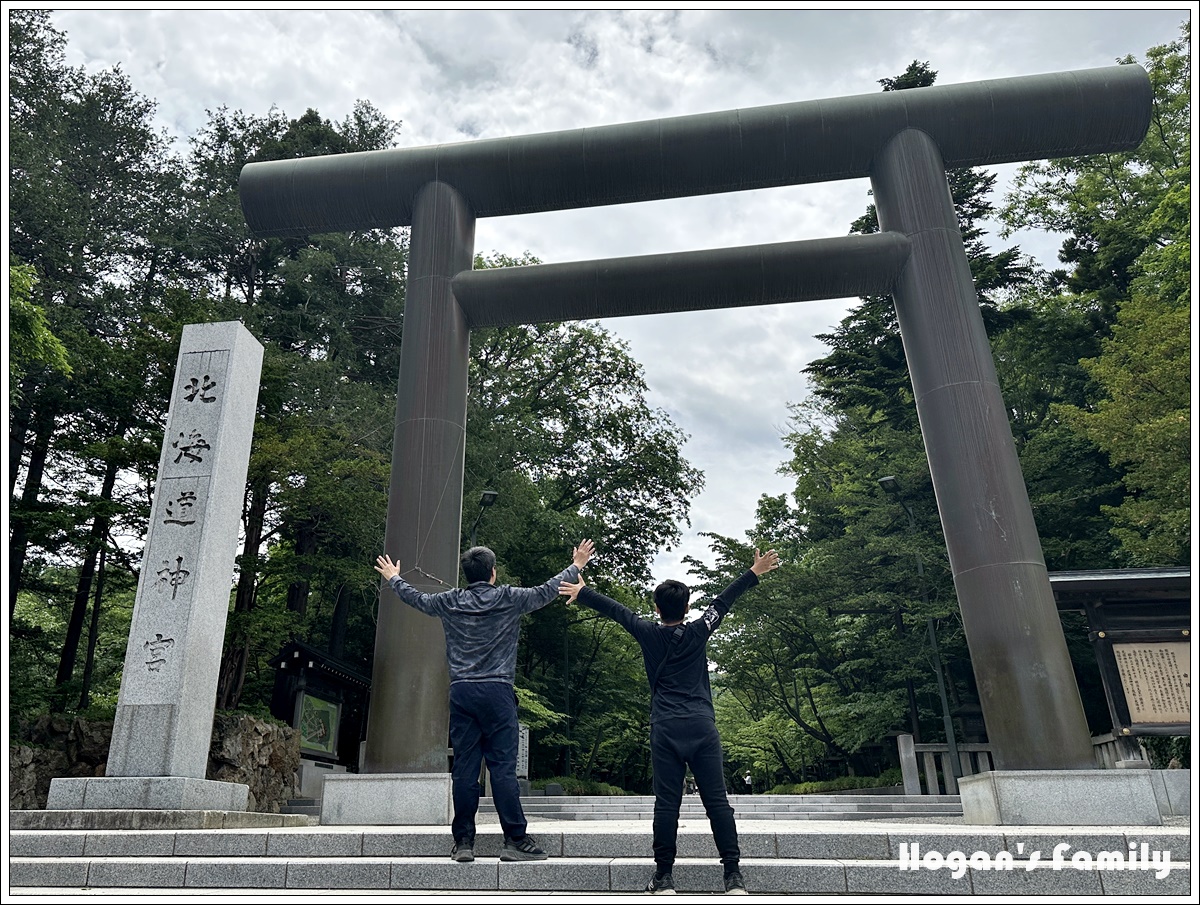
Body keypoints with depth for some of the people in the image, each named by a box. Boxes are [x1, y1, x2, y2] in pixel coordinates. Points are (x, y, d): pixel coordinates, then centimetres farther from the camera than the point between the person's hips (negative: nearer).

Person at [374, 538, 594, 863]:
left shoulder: (450, 601, 7)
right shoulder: (508, 599, -1)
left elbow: (417, 598, 23)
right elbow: (546, 592, 8)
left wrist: (393, 578, 43)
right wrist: (576, 566, 22)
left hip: (461, 692, 3)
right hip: (496, 691, -3)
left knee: (464, 769, 6)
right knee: (503, 767, -2)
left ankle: (463, 842, 11)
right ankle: (516, 840, 0)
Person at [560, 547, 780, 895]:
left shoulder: (648, 634, 4)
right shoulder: (698, 632, 4)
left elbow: (616, 610, 13)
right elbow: (724, 601, 11)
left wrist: (581, 591, 24)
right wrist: (755, 572, 22)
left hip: (665, 729, 0)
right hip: (702, 727, 0)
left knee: (666, 802, 2)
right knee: (717, 800, 1)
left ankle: (663, 876, 5)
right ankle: (733, 875, 0)